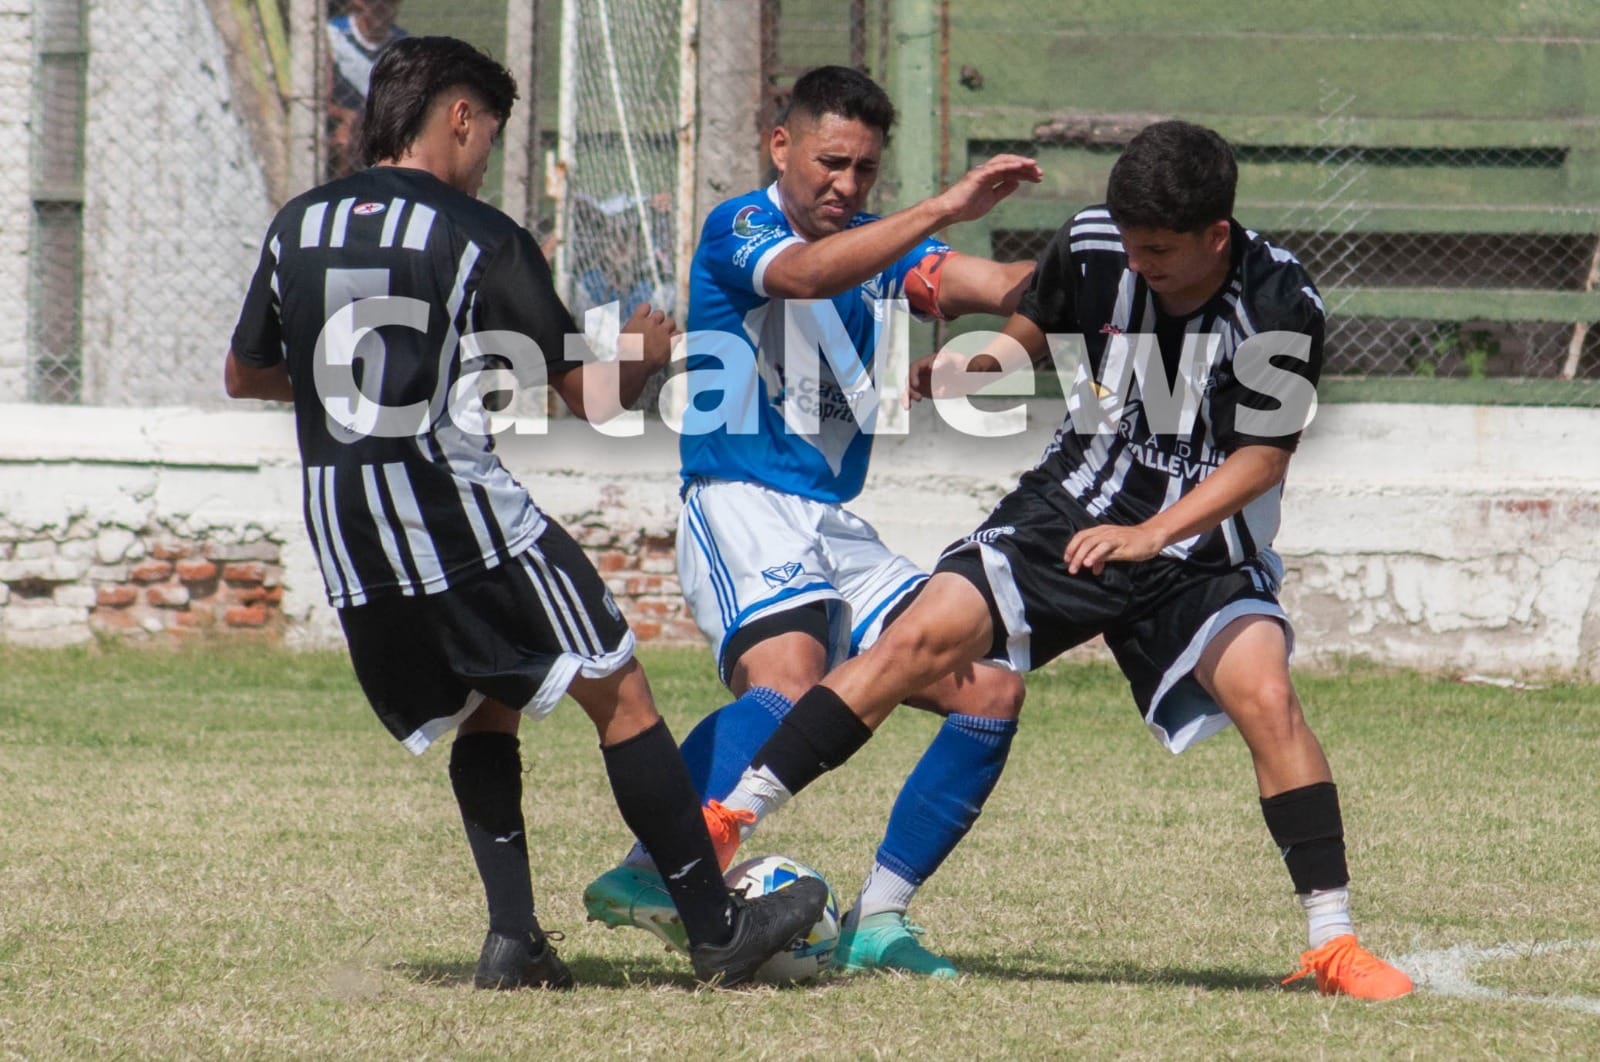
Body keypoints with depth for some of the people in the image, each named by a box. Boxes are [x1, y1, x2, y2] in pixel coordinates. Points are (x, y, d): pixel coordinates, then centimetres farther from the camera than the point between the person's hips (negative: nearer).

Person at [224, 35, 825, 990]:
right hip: (461, 508, -6)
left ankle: (513, 937, 8)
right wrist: (646, 352, 19)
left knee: (486, 712, 21)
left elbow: (244, 375, 24)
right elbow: (593, 396, -3)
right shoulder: (480, 237, -5)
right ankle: (718, 928, -1)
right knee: (619, 692, 1)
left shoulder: (297, 227, 11)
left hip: (342, 532, 6)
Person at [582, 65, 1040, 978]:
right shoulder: (739, 228, -4)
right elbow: (805, 274, -27)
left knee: (992, 691, -1)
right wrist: (944, 209, -36)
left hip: (838, 530, 8)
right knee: (787, 680, -34)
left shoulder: (877, 246, 16)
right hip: (743, 509, -8)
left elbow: (995, 287, -1)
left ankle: (877, 919, 0)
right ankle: (655, 875, -40)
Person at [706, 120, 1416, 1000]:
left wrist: (1152, 535, -29)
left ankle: (1331, 941, -16)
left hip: (1200, 541, -2)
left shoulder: (1279, 306, -21)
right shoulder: (1092, 245, -11)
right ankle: (732, 816, -12)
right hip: (1071, 512, 2)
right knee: (925, 637, -16)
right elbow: (1028, 333, 10)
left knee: (1264, 694, -25)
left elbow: (1263, 457, -17)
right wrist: (964, 369, -11)